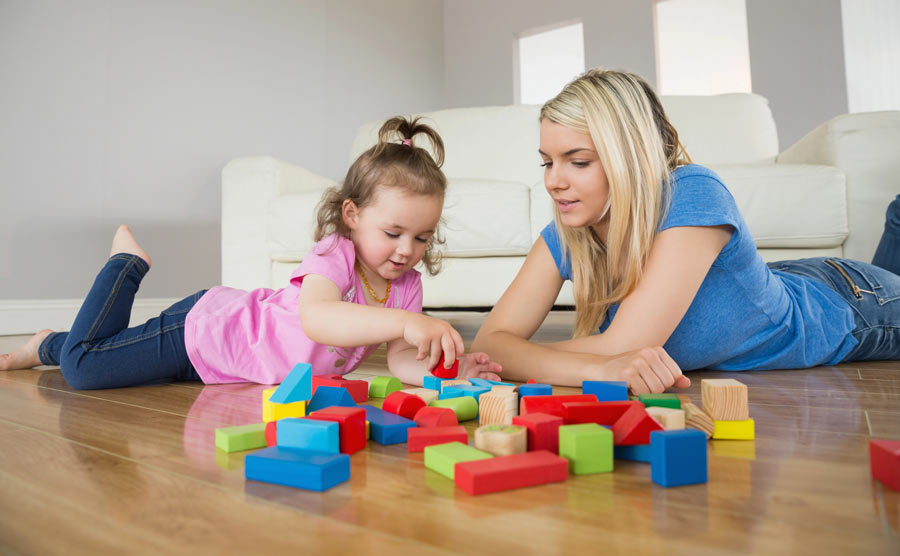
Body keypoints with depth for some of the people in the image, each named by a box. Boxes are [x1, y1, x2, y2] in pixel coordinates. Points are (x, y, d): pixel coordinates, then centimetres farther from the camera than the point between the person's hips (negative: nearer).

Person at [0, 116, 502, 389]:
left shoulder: (407, 285, -11)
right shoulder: (333, 255, -32)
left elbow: (402, 361, -16)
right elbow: (316, 319, -53)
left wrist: (451, 368, -35)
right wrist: (402, 321, -64)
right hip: (207, 325, -6)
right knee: (83, 365, -4)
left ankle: (50, 345, 49)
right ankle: (128, 264, 20)